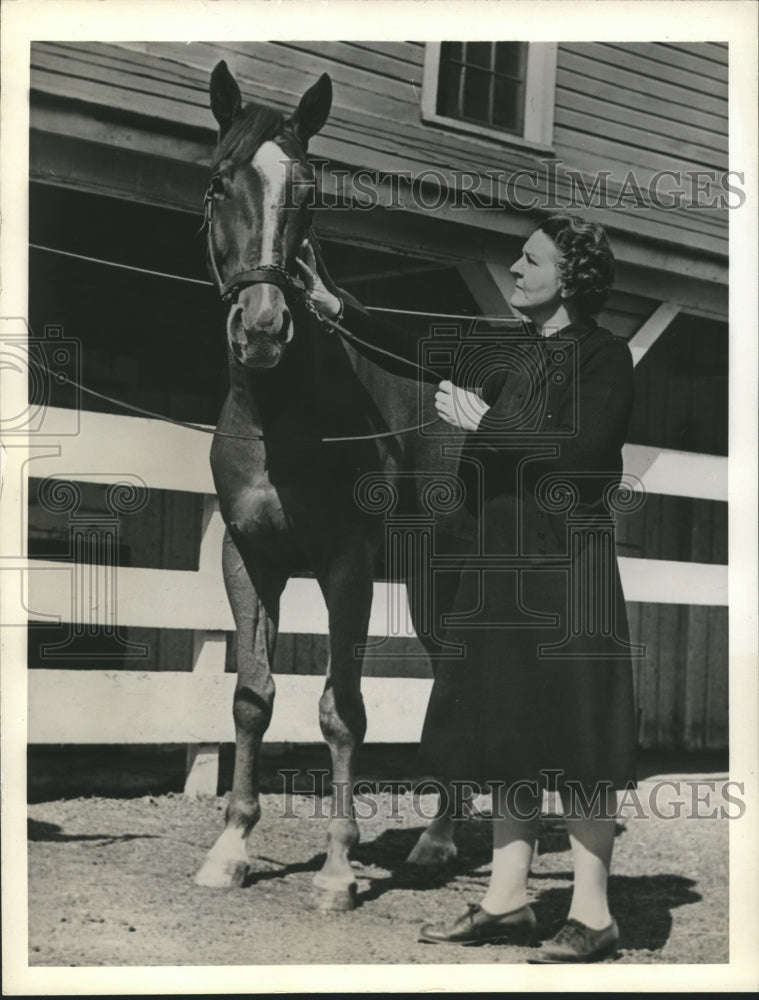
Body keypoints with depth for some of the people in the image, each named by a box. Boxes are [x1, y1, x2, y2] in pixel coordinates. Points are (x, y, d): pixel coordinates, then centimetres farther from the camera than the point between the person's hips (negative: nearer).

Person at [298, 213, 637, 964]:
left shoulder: (603, 355, -6)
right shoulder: (521, 356, 17)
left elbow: (588, 451, -19)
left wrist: (484, 427, -13)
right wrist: (337, 308, 16)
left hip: (568, 566, -8)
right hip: (503, 567, 8)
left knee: (575, 741, -5)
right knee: (510, 735, 11)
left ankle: (591, 916, 3)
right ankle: (507, 901, 20)